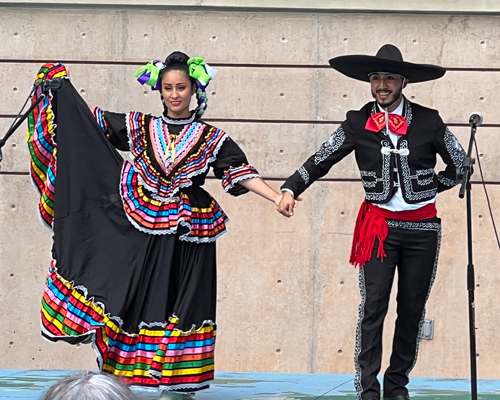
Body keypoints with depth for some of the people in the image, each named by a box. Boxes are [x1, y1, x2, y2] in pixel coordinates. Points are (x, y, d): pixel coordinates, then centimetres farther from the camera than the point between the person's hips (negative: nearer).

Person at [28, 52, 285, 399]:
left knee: (184, 306, 0)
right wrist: (59, 83, 9)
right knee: (136, 301, 1)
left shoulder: (211, 138, 3)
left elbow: (241, 172, -6)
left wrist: (276, 197, -19)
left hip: (189, 235, -1)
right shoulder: (140, 128, 7)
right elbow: (90, 121, 11)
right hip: (142, 232, 1)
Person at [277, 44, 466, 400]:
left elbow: (461, 166, 8)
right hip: (380, 225, -1)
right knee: (373, 307, -8)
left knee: (413, 309, 7)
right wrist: (291, 189, -10)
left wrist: (426, 188, 3)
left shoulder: (428, 121, -2)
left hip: (423, 227, 1)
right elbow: (320, 161, 3)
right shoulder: (358, 124, -1)